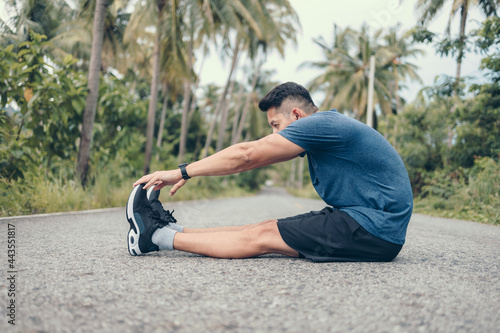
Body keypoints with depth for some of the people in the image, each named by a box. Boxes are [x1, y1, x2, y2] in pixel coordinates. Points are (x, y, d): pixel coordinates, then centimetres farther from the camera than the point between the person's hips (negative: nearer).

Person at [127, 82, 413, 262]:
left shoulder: (323, 124, -16)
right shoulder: (324, 130, 14)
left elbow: (246, 154, -15)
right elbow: (254, 158, 14)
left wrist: (181, 172, -7)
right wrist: (188, 174, 12)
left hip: (376, 229, -9)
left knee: (261, 237, -10)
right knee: (266, 227, 4)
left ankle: (159, 236, -4)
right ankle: (170, 230, 9)